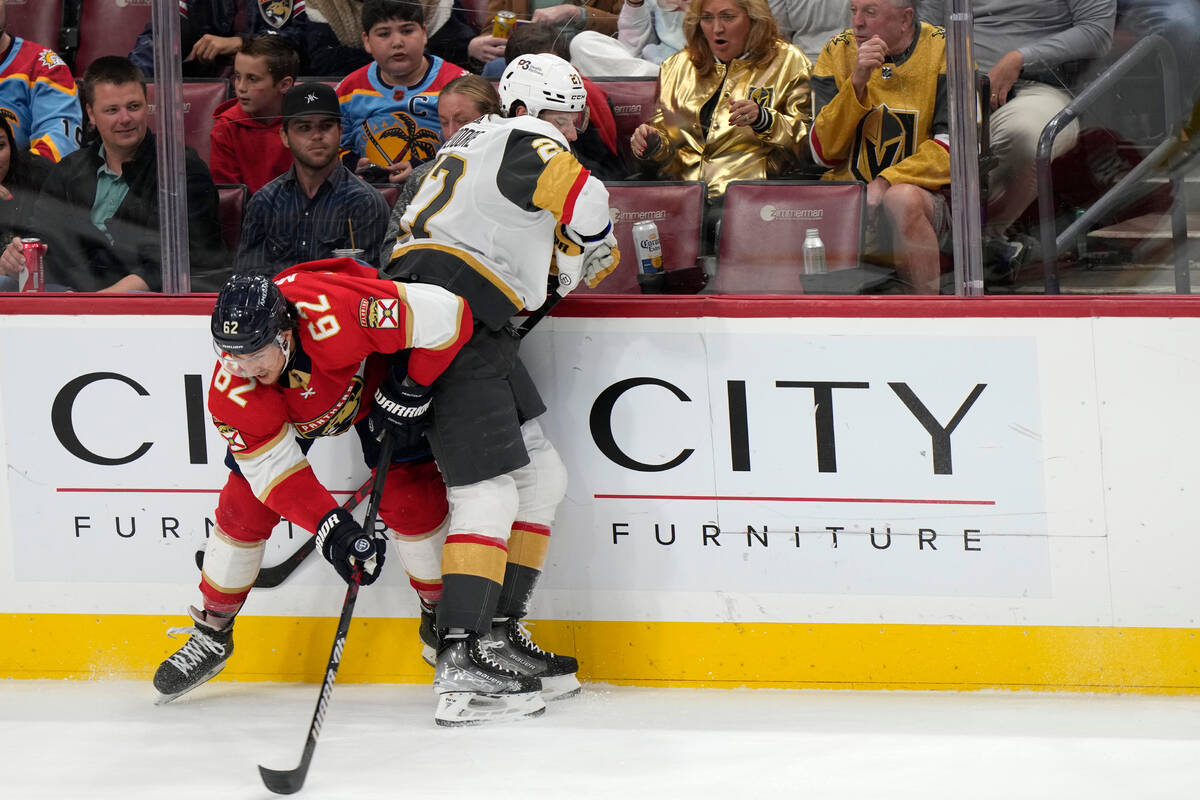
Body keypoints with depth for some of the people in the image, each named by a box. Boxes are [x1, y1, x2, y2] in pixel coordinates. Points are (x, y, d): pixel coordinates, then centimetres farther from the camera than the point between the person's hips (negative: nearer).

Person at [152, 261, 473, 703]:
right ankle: (211, 634, 15)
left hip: (373, 379, -2)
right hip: (290, 410, 2)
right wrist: (331, 529, -42)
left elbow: (446, 315, -40)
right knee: (244, 504, -3)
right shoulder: (231, 388, -34)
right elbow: (275, 468, -29)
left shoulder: (332, 314, -46)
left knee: (410, 497, -13)